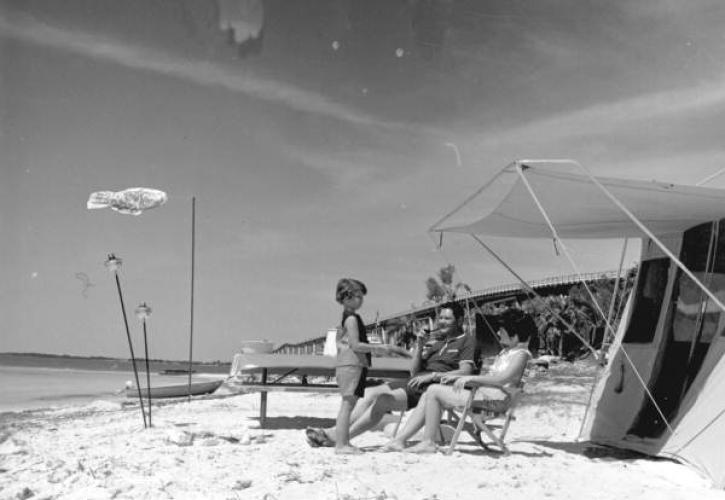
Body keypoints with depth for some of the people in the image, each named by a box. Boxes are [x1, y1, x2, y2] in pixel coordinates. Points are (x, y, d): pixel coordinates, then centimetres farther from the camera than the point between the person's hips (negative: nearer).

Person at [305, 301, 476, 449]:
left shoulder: (467, 341, 6)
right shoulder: (434, 340, 25)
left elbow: (465, 372, -10)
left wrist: (432, 375, -17)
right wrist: (419, 346, 3)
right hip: (415, 381, 7)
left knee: (383, 400, -23)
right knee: (371, 393, -12)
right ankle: (336, 431, -14)